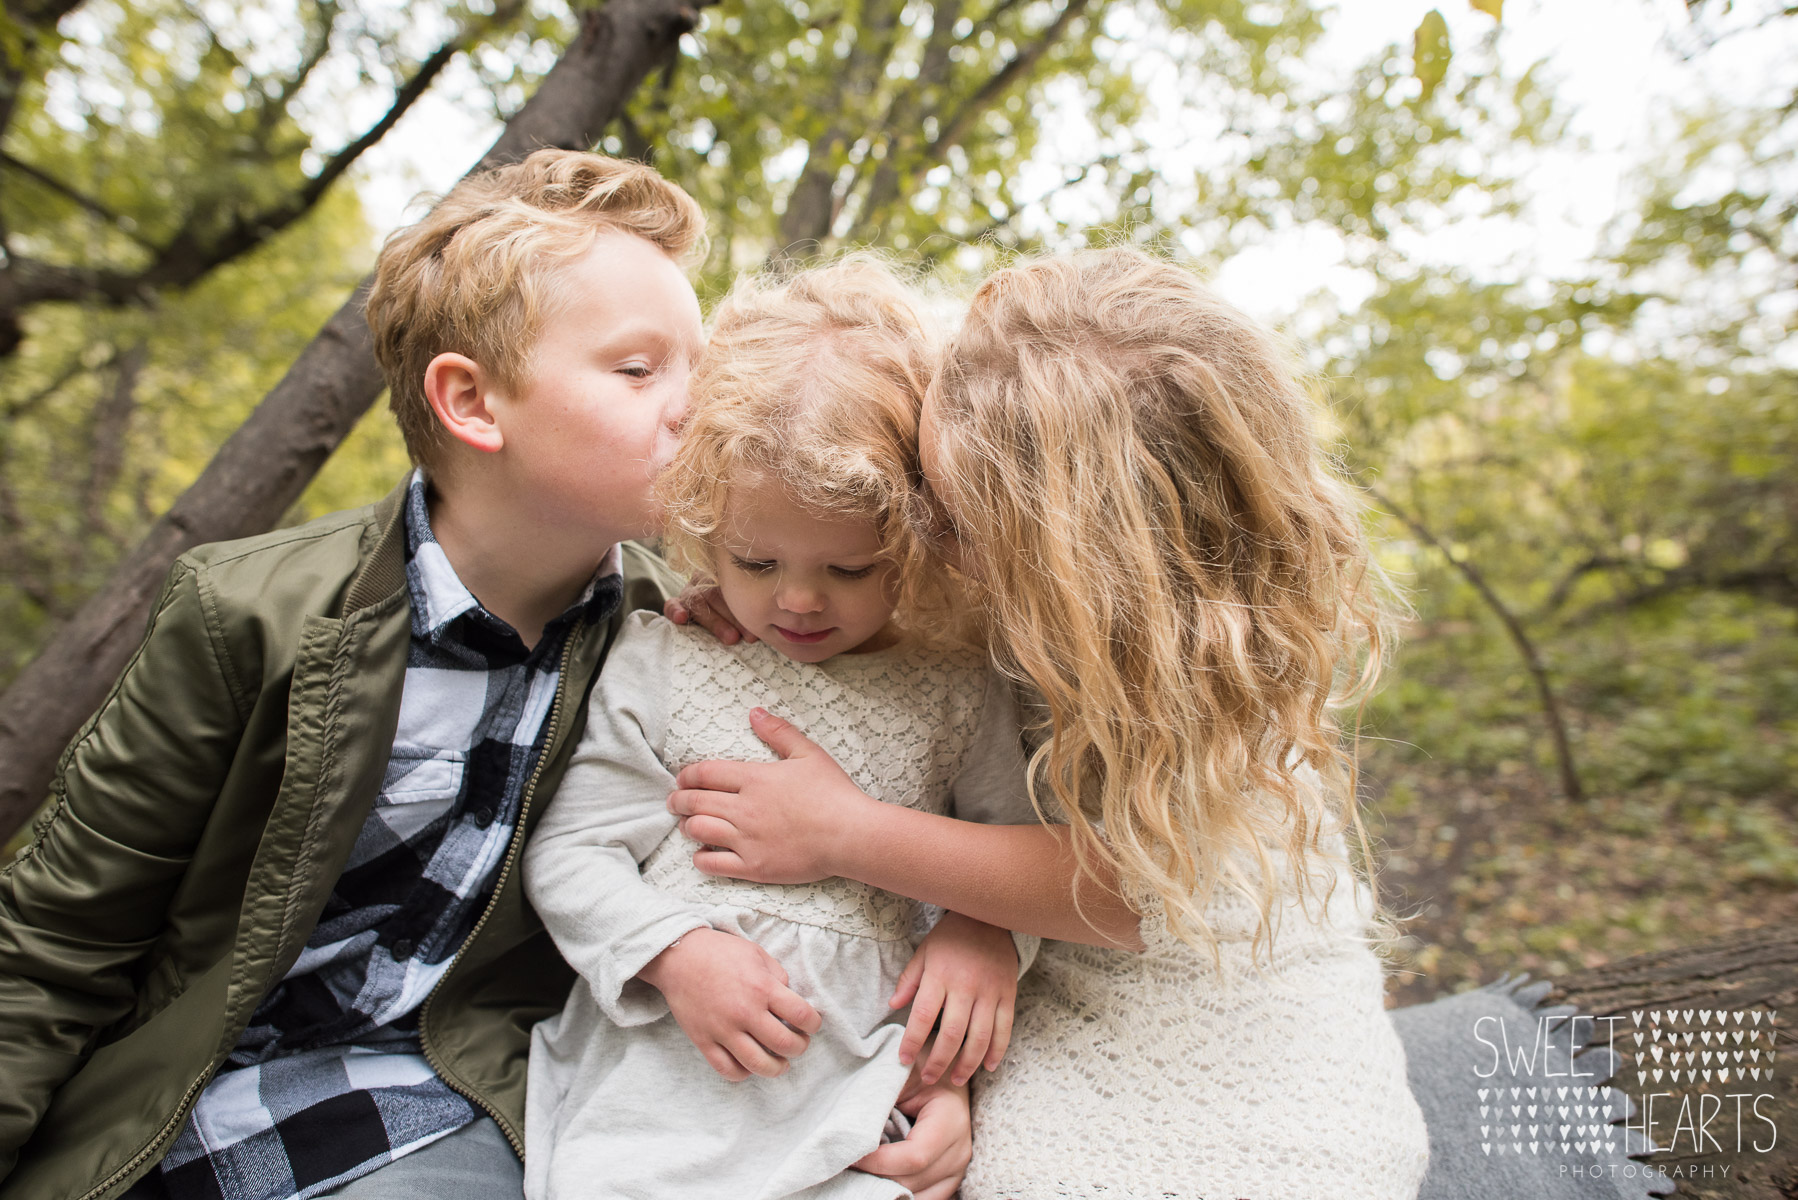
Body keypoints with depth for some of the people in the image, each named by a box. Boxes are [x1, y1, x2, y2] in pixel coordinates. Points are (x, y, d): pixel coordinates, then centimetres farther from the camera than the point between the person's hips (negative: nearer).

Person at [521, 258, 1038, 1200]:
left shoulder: (953, 690, 1)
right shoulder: (657, 663, 0)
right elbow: (569, 847, 2)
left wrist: (988, 928, -9)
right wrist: (674, 951, -13)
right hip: (660, 1063, 1)